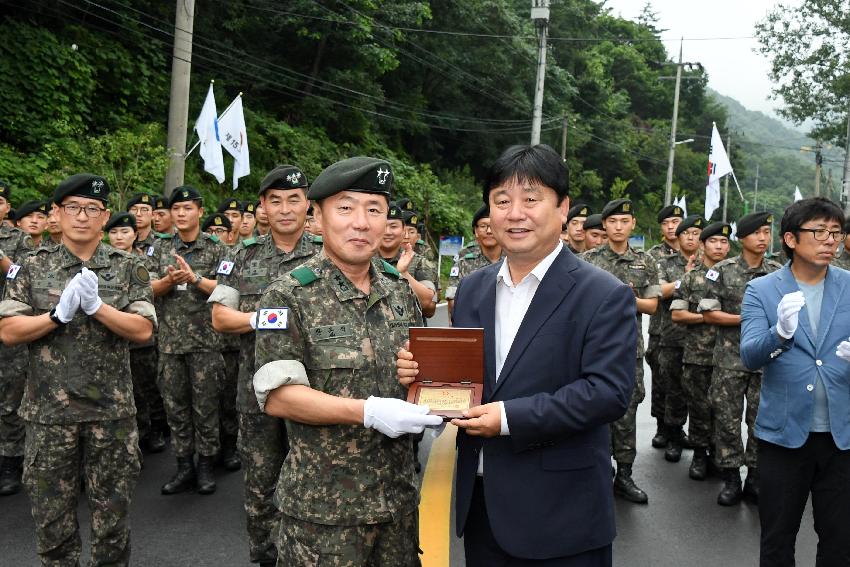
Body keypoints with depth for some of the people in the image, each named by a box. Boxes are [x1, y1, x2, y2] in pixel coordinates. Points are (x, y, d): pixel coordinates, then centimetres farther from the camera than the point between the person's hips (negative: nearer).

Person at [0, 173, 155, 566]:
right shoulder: (32, 267, 3)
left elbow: (143, 330, -7)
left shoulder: (129, 268, 1)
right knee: (52, 513, 13)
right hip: (49, 410, 1)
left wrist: (97, 306, -19)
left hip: (112, 409, 0)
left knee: (112, 511, 11)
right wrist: (60, 313, -17)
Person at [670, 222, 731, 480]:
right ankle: (699, 453, 19)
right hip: (697, 355, -1)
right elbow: (676, 314, -1)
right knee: (699, 407, 5)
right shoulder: (690, 278, 4)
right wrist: (707, 317, -10)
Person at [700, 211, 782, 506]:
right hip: (730, 359, -2)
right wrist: (745, 319, -14)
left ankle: (756, 478, 21)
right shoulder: (722, 271, -2)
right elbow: (708, 313, -4)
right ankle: (731, 478, 15)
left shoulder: (779, 272, 6)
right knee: (727, 419, 2)